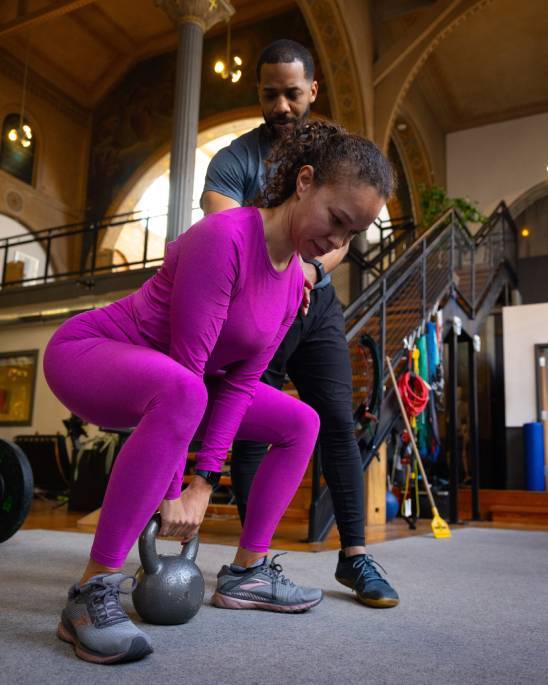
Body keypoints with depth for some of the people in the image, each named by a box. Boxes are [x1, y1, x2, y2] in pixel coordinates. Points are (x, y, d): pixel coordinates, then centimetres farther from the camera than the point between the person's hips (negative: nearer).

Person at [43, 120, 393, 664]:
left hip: (171, 382, 8)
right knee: (180, 391, -42)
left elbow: (241, 382, -4)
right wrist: (171, 491, -23)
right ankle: (92, 591, -30)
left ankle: (246, 572, 7)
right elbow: (185, 365, -28)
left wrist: (204, 481, -10)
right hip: (87, 352, -8)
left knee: (301, 424, 4)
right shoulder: (225, 237, -28)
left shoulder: (294, 280, -2)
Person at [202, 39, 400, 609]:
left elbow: (340, 238, 2)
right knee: (252, 432, -2)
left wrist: (312, 269, -20)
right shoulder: (235, 159, -8)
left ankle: (354, 556, 0)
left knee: (338, 421, -7)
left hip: (319, 305, 3)